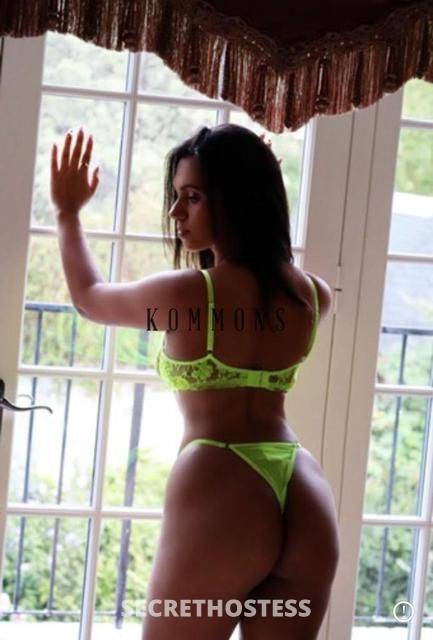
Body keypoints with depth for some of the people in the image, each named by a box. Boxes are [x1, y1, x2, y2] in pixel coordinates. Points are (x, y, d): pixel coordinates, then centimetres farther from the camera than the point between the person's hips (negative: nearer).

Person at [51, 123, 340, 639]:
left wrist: (67, 213, 28)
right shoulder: (313, 294, 7)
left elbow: (89, 299, 13)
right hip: (305, 503, 5)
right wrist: (256, 178, 33)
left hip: (218, 496, -5)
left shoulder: (184, 293, -8)